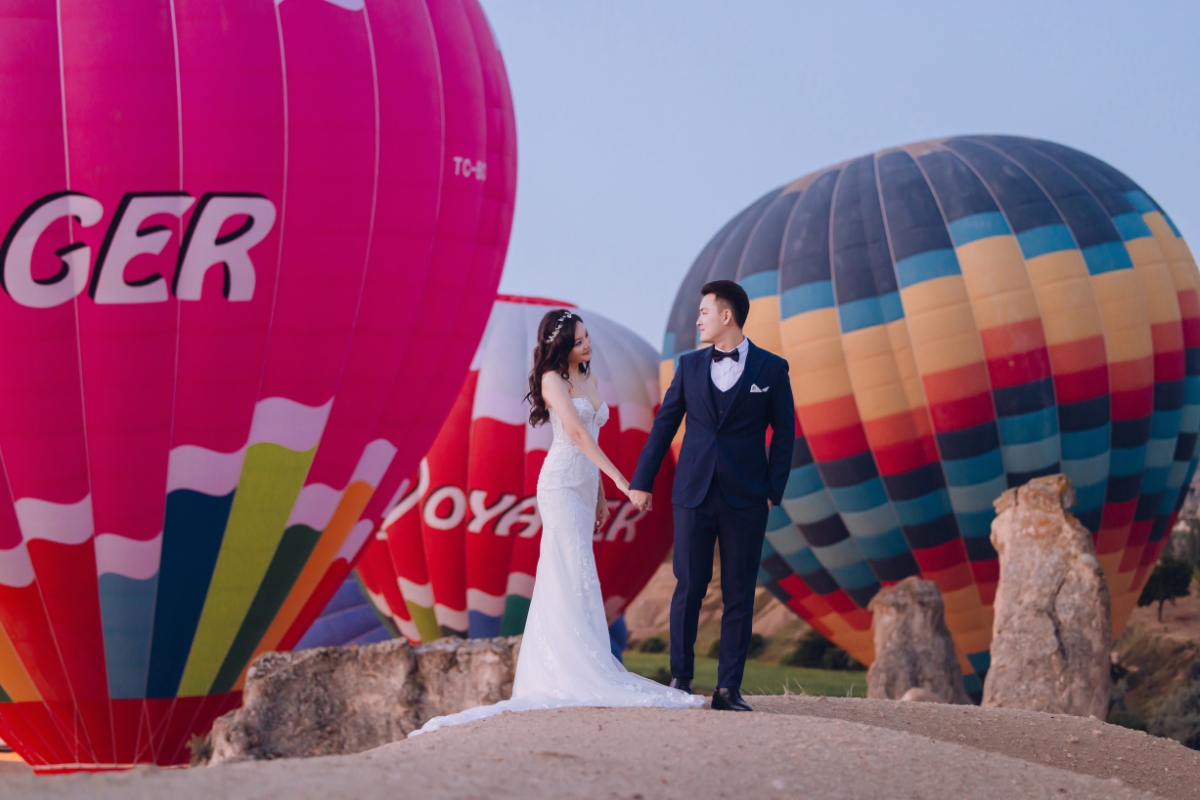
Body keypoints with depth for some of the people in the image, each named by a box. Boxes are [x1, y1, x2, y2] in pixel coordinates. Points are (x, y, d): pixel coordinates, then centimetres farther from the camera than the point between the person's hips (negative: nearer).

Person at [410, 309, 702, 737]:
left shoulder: (590, 380, 17)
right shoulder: (553, 379, -7)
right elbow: (577, 432, -18)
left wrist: (601, 495, 19)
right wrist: (618, 477, -24)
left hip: (585, 484, 8)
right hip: (561, 482, -8)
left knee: (562, 580, 7)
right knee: (576, 576, -11)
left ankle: (549, 674, 9)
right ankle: (585, 675, -13)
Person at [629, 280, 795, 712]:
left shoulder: (771, 368, 1)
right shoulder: (690, 365, 8)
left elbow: (784, 434, 3)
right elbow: (664, 425, 10)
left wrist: (774, 491, -4)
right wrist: (641, 482, 6)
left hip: (746, 500, -1)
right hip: (693, 494, 2)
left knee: (739, 595, 2)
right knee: (688, 588, 1)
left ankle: (729, 688, 7)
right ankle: (681, 679, 11)